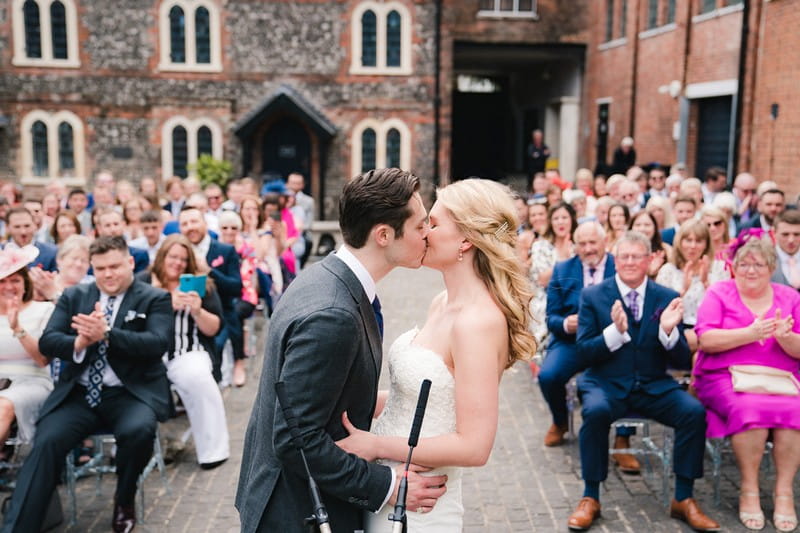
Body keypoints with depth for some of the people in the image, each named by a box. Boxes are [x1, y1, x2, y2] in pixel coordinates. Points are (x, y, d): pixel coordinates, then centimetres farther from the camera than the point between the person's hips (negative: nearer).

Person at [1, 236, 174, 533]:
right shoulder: (74, 296, 14)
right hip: (79, 394, 3)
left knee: (138, 430, -32)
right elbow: (47, 342, 4)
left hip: (130, 393, -3)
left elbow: (158, 343, -13)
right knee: (45, 443, -22)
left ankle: (124, 501, -1)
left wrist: (106, 335, -27)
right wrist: (79, 342, -19)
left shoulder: (155, 299, 3)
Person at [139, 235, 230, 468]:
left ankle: (213, 449, -17)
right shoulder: (143, 282, 10)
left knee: (198, 379, -33)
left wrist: (197, 311, -12)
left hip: (189, 353, 0)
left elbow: (213, 329, 7)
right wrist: (168, 305, -16)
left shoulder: (201, 285, 11)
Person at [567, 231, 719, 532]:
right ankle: (590, 498, -15)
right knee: (596, 410, -33)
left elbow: (681, 361, 2)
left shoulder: (667, 299, 4)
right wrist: (615, 330, -24)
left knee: (694, 411, -24)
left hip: (653, 386, 2)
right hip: (606, 383, -2)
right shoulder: (593, 296, 0)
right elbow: (583, 354, -7)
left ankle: (683, 499, -6)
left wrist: (669, 330, -19)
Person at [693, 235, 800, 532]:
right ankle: (749, 489, -14)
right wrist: (750, 333, -18)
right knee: (750, 409, -33)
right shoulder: (719, 294, 6)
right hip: (727, 376, -2)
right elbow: (705, 340, -8)